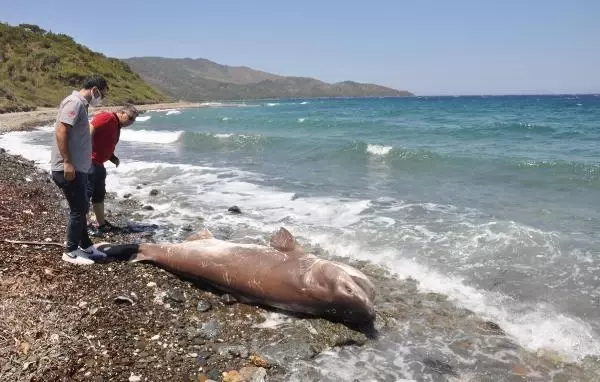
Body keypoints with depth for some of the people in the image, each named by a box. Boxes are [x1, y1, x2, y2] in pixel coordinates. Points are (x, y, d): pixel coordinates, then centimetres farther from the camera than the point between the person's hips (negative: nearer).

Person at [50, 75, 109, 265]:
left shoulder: (80, 104, 18)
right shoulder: (75, 102, -13)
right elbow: (61, 130, -24)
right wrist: (67, 162, -26)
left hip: (77, 168, 10)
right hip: (68, 169, -10)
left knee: (82, 208, 17)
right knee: (78, 209, -3)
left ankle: (85, 246, 28)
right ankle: (71, 251, 8)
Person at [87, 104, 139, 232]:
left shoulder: (117, 128, 18)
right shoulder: (107, 117, -11)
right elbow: (90, 130, -23)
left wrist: (113, 158, 8)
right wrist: (88, 152, -30)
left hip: (98, 164, 11)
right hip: (88, 161, -11)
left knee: (99, 194, 16)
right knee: (86, 193, -8)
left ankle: (102, 224, 25)